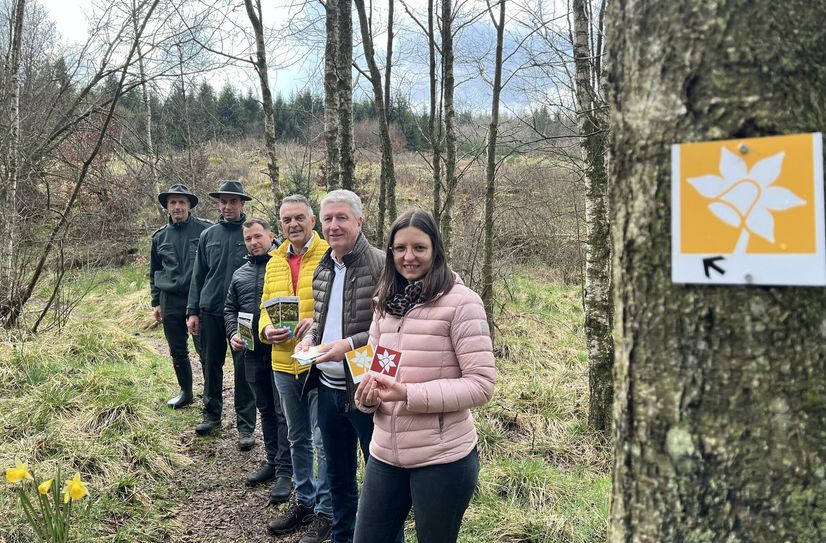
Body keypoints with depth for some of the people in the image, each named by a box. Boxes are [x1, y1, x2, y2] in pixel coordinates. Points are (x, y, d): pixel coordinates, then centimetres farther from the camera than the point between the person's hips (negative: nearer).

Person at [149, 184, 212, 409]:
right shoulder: (159, 236, 10)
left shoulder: (205, 229, -4)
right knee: (177, 351, 13)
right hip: (170, 301, 5)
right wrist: (156, 302, 15)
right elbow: (154, 271, 19)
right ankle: (185, 392, 29)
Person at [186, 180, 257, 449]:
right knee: (211, 365, 13)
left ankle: (245, 425, 10)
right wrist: (193, 311, 6)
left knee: (243, 368, 1)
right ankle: (212, 414, 30)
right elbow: (198, 275, 10)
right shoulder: (208, 235, 8)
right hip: (210, 311, 4)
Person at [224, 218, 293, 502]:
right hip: (252, 352, 6)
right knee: (265, 409, 17)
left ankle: (285, 470, 6)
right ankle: (273, 461, 30)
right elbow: (229, 308, 22)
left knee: (284, 412, -2)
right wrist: (233, 334, 6)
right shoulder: (239, 274, 15)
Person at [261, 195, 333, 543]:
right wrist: (267, 329, -5)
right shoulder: (274, 263, 11)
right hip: (284, 363, 6)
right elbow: (266, 309, 15)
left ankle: (325, 511, 18)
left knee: (322, 439, 2)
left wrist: (319, 321, -26)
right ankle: (304, 501, 36)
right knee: (297, 438, 19)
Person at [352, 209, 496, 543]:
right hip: (385, 454, 6)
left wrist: (408, 394, -23)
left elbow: (481, 383, -16)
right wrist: (367, 395, -9)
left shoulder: (461, 301, -14)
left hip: (442, 459, -5)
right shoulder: (386, 303, 6)